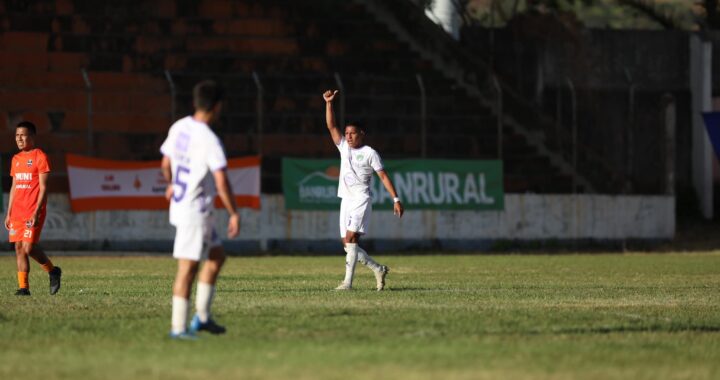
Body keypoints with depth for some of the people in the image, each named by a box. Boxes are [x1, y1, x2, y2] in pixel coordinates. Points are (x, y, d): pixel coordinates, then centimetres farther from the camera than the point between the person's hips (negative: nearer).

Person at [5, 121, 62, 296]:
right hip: (17, 212, 7)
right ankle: (23, 286, 4)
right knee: (18, 248, 1)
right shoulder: (16, 159, 16)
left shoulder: (39, 157, -5)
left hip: (33, 212, -7)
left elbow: (43, 187, -10)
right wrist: (8, 214, 15)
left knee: (29, 247, -14)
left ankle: (53, 271, 8)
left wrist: (37, 212, -18)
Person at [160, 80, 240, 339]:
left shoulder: (179, 128, 5)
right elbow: (222, 182, -22)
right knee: (188, 267, -5)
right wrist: (234, 214, -14)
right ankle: (178, 327, -4)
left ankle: (202, 317, 17)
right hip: (196, 211, -9)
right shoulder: (209, 140, -19)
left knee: (217, 256, 18)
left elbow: (166, 164, 19)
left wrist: (171, 185, 38)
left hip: (179, 204, 9)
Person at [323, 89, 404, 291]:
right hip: (346, 201, 7)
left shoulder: (370, 153, -2)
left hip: (361, 200, -7)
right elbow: (331, 126, 8)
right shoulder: (344, 147, 13)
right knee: (347, 244, 3)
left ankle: (348, 282, -23)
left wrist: (396, 199, -10)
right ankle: (378, 269, 19)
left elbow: (384, 177, -4)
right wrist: (329, 103, -1)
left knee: (350, 239, -19)